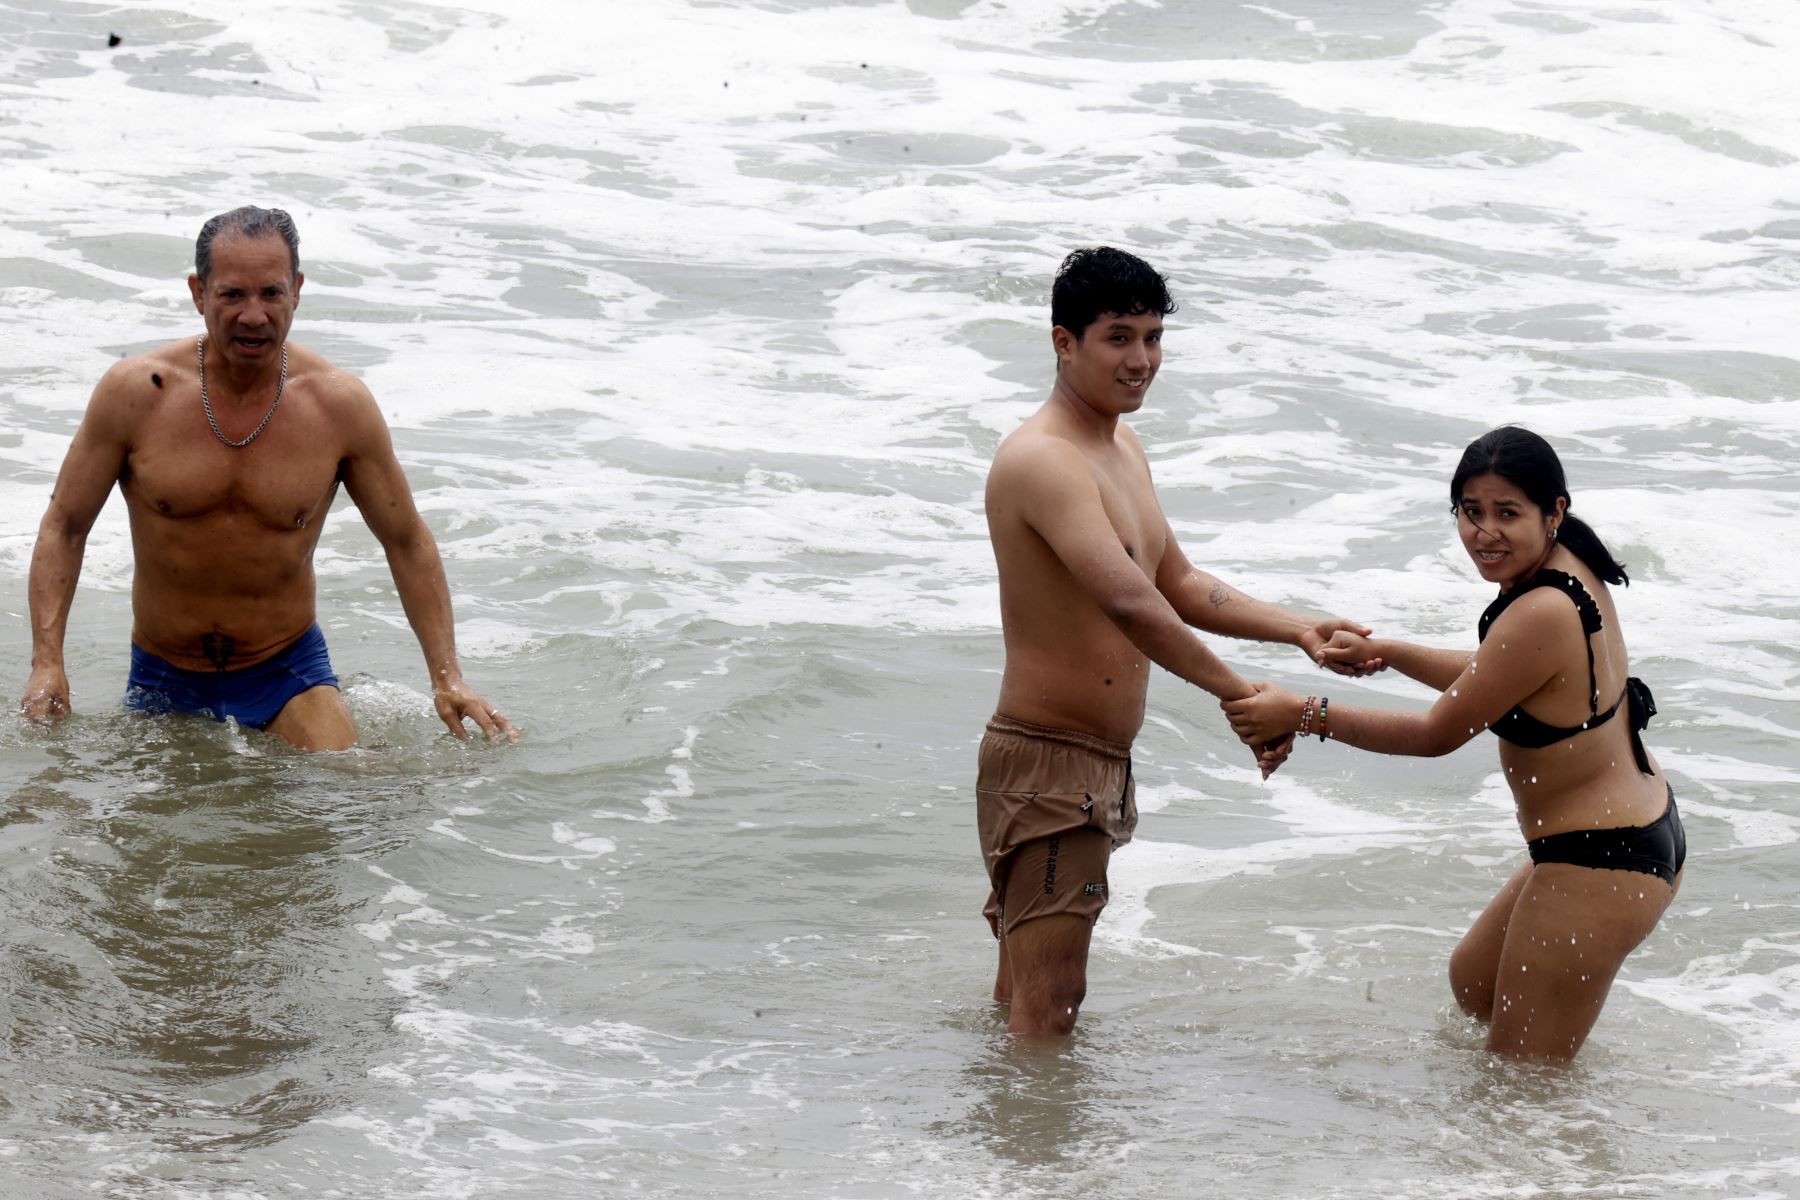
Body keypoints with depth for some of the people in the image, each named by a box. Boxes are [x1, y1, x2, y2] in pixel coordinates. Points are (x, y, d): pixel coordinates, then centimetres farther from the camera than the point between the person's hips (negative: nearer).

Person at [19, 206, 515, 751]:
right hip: (164, 685, 1)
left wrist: (447, 676, -5)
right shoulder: (135, 392, -11)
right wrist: (46, 662, -14)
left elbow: (407, 541, 2)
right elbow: (64, 526, -2)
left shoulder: (339, 405, -9)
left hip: (290, 676, -1)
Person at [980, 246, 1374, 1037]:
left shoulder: (1123, 450, 14)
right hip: (1044, 763, -10)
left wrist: (1298, 630, 11)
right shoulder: (1041, 461, -20)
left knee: (1025, 999, 18)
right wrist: (1241, 697, -31)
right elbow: (1127, 600, -33)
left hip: (1100, 765, 10)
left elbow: (1177, 585, 24)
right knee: (1046, 1010, -10)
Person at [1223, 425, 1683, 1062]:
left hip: (1600, 867, -11)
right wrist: (1386, 652, 20)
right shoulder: (1570, 570, 1)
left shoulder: (1543, 615, -28)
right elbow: (1493, 679, 20)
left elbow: (1437, 735, -18)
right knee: (1474, 983, 31)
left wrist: (1302, 715, -10)